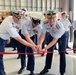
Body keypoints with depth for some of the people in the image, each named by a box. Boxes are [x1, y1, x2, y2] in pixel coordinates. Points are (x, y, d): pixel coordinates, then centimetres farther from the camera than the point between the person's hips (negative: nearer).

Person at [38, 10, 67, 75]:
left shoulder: (59, 26, -41)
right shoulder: (45, 23, -30)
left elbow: (54, 40, -39)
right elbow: (43, 35, -28)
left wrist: (45, 48, -48)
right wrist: (40, 44, -47)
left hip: (61, 36, -4)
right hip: (52, 35, 4)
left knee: (62, 53, -11)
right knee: (49, 51, 6)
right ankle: (46, 68, 24)